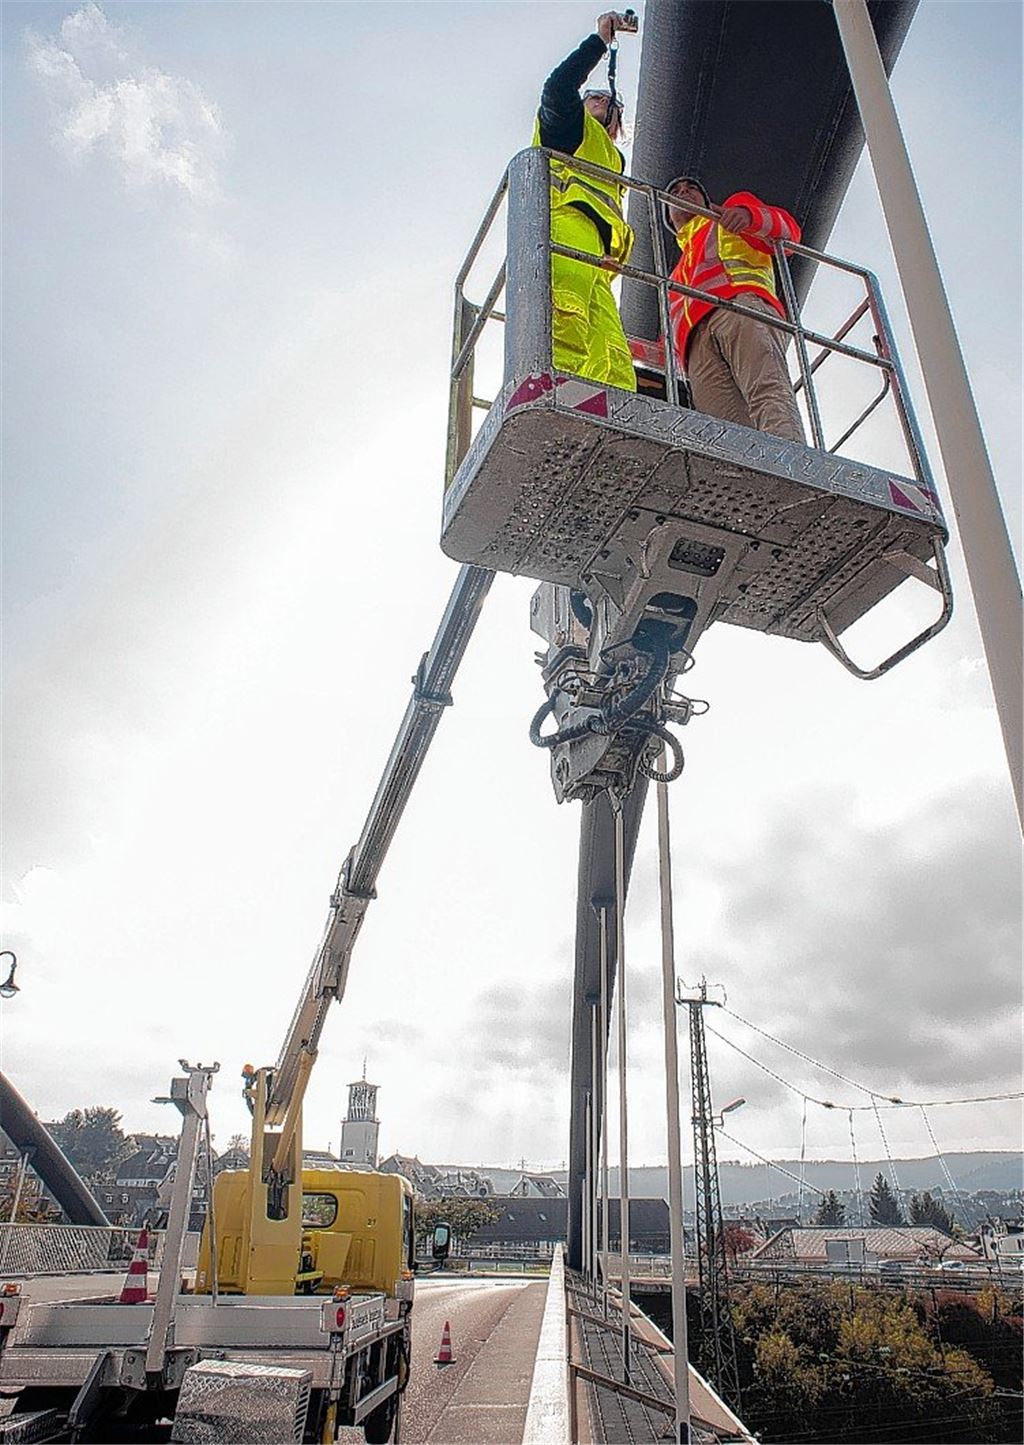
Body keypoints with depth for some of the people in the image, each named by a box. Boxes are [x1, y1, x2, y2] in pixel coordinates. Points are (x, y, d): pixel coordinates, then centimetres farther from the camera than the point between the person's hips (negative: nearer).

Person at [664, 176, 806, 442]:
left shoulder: (732, 212, 36)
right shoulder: (678, 274, 46)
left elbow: (788, 229, 16)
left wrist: (750, 213, -4)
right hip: (696, 337, 4)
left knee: (767, 390, -35)